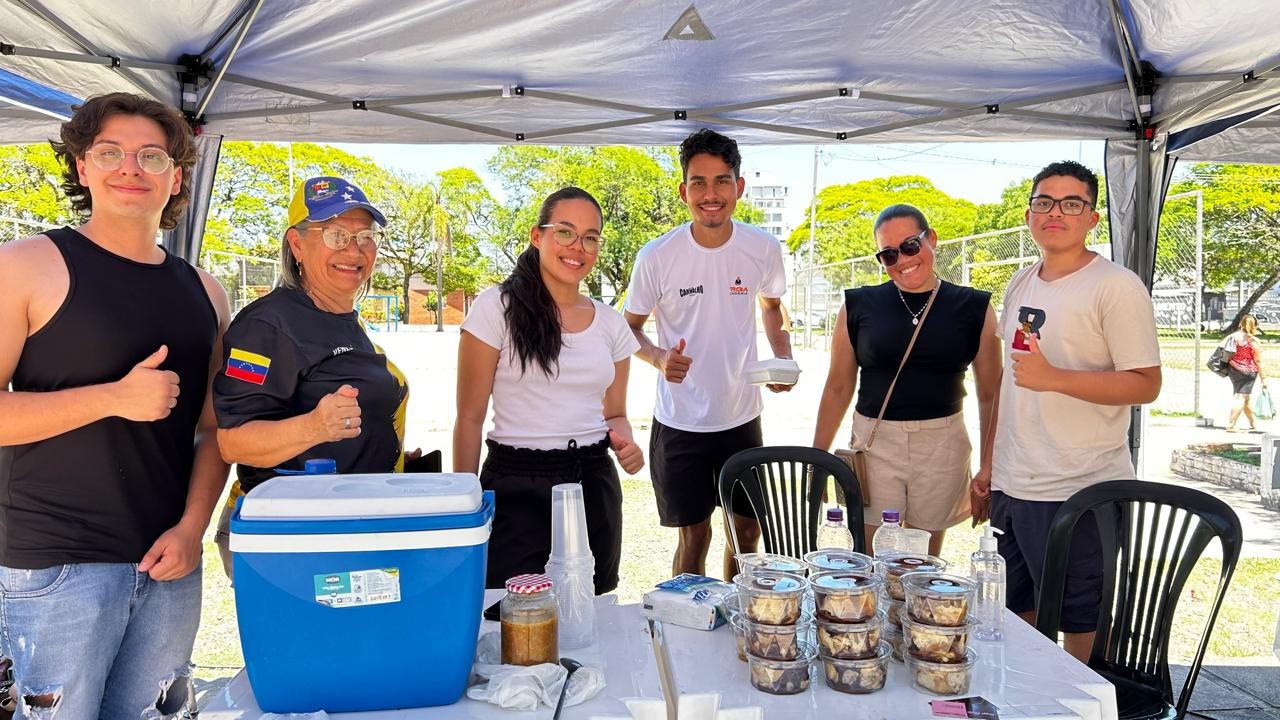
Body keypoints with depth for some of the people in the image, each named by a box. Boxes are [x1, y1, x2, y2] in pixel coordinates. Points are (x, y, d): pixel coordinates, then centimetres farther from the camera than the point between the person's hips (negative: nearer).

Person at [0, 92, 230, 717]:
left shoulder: (203, 292, 9)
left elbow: (213, 428, 9)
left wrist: (192, 527, -3)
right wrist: (114, 397, -19)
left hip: (169, 563, 4)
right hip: (55, 565, -4)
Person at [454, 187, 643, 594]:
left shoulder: (611, 323, 7)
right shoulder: (497, 308, -6)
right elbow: (470, 418, -4)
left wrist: (625, 444, -6)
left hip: (595, 484, 5)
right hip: (517, 485, -4)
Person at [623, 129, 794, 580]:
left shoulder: (764, 249, -6)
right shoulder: (656, 257, -13)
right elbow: (630, 327, 0)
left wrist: (783, 360, -5)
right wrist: (658, 357, -22)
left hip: (742, 418, 3)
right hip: (680, 424, -3)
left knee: (748, 531, 16)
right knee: (694, 535, 9)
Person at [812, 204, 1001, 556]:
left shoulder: (974, 308, 3)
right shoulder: (859, 306, 2)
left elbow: (990, 395, 6)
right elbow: (838, 388, 7)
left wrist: (989, 467, 2)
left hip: (942, 446, 1)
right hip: (873, 445, 0)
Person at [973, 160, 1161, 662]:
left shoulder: (1116, 286, -9)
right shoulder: (1020, 284, 12)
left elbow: (1146, 384, -13)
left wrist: (1054, 377, -26)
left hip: (1079, 490, -7)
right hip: (1011, 485, 7)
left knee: (1080, 623, 6)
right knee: (1016, 614, 18)